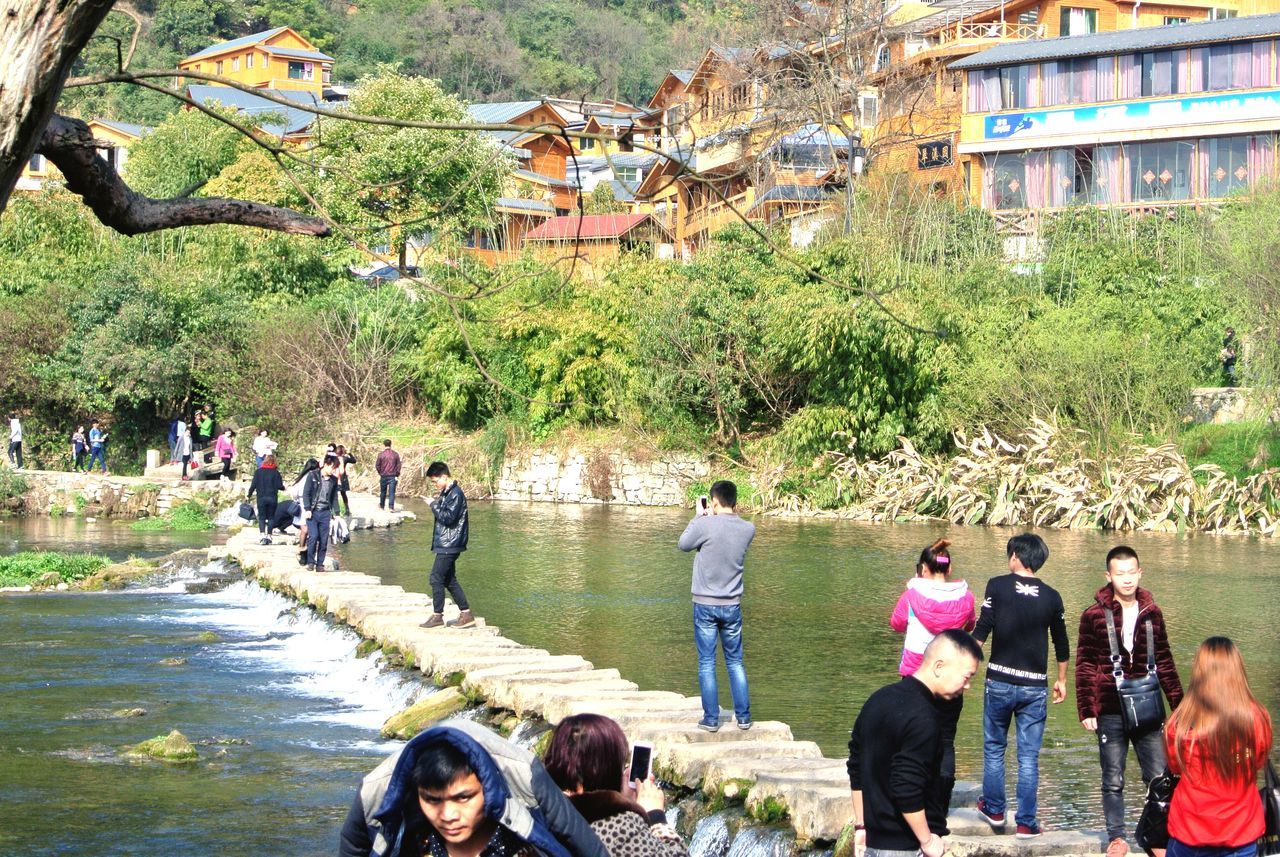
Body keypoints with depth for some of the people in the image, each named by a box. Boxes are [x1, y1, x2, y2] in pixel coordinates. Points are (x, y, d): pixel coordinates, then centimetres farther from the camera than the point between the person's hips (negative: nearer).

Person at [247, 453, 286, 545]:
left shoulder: (258, 471, -1)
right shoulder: (275, 472, -4)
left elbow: (254, 485, -3)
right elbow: (279, 486, -6)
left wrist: (249, 495, 8)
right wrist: (283, 487, 17)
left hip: (261, 498, 0)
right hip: (272, 498, 0)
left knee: (262, 518, 4)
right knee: (271, 517, 11)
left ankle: (263, 535, -15)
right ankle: (269, 536, 6)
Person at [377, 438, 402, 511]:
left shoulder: (381, 454, -5)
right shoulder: (395, 454, 0)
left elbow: (377, 465, -1)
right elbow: (398, 465, 2)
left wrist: (380, 473, 15)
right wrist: (397, 475, 10)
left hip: (384, 476, 0)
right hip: (393, 476, 0)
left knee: (383, 492, 15)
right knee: (392, 492, -2)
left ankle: (382, 506, 29)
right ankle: (391, 507, -11)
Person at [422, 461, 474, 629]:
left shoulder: (456, 494, -16)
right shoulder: (446, 493, 14)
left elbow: (448, 518, -22)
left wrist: (434, 505, -14)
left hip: (449, 545, -10)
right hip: (445, 544, 10)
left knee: (436, 578, -7)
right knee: (449, 580, 12)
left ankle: (437, 616, -1)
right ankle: (466, 614, 14)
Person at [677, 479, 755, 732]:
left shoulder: (705, 525, -16)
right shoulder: (748, 529, -3)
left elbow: (683, 544, 2)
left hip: (705, 605, -3)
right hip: (732, 606, 3)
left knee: (706, 664, 3)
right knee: (735, 662, 13)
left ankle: (711, 719, 4)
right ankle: (743, 717, 14)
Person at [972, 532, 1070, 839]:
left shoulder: (998, 586, -6)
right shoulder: (1051, 597, 2)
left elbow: (981, 630, -10)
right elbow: (1061, 644, 12)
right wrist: (1062, 680, 25)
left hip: (1000, 681, -1)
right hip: (1035, 686, 1)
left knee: (994, 748, 16)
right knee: (1029, 757, 4)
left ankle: (994, 810, 25)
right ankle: (1026, 822, 4)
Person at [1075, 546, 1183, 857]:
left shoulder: (1152, 613, 7)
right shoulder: (1094, 615, -3)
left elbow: (1165, 663, 14)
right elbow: (1084, 667, -2)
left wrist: (1179, 704, 12)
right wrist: (1086, 711, -7)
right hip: (1110, 714, -2)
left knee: (1160, 778, 1)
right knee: (1113, 781, 6)